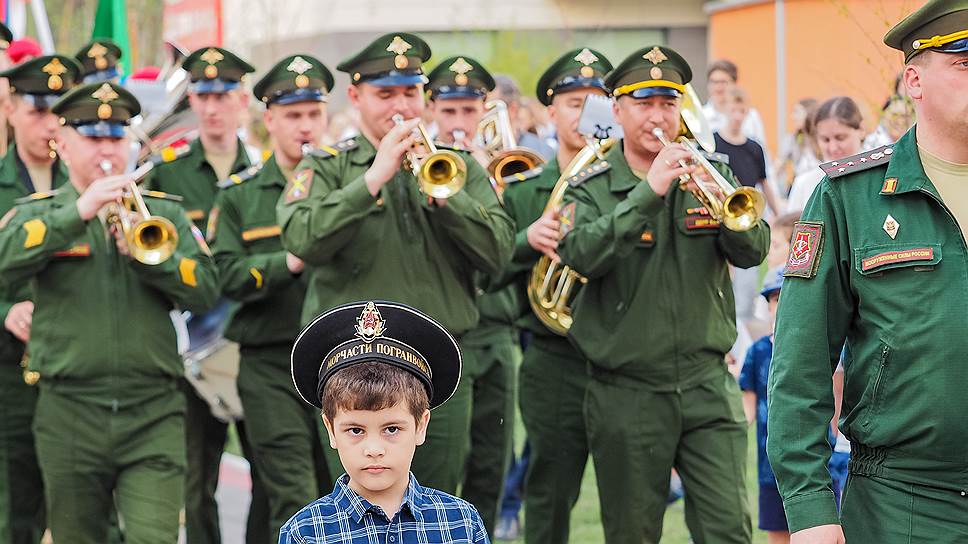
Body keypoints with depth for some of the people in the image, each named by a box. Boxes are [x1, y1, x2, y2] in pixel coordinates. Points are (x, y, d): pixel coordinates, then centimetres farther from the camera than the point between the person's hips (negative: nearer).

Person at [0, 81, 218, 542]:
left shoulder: (163, 213, 12)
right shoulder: (37, 214, 8)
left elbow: (205, 288, 0)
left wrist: (143, 251, -13)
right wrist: (78, 213, -21)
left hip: (154, 417, 0)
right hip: (70, 417, 0)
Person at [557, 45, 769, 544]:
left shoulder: (710, 175, 8)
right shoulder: (590, 187, 0)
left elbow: (753, 251, -4)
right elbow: (581, 255, -19)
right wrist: (648, 192, -26)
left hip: (707, 384, 1)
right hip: (626, 393, -1)